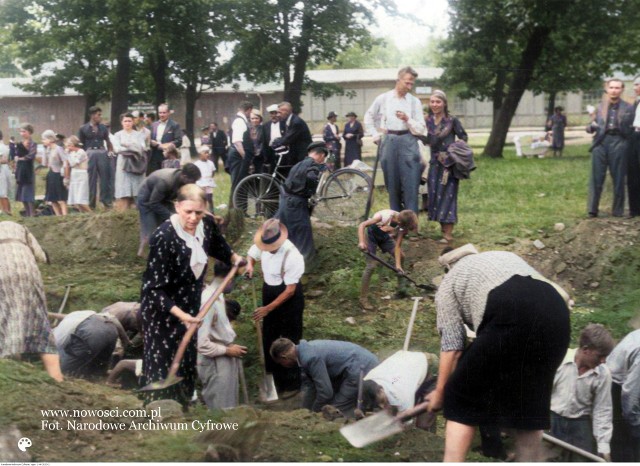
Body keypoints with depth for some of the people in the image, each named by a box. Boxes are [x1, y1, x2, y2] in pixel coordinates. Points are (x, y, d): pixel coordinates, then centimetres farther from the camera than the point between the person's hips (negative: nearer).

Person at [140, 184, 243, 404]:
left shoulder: (207, 224, -10)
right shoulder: (164, 237, -29)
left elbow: (217, 245, 18)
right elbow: (155, 289, -27)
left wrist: (235, 258, 4)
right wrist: (180, 315, -35)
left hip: (190, 306, 7)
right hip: (162, 310, -7)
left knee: (186, 360, 20)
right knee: (162, 363, 2)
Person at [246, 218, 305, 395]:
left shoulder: (292, 256, -33)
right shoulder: (262, 244, -14)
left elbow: (290, 290, -26)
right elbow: (251, 254, 10)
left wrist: (267, 308, -24)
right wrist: (250, 265, -15)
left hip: (289, 299, -7)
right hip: (269, 293, 7)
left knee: (289, 341, 4)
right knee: (269, 336, 19)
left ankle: (291, 384, 18)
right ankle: (273, 375, 38)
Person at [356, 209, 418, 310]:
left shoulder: (403, 225, -23)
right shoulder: (384, 216, -39)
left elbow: (398, 246, -17)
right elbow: (362, 225, -37)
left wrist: (398, 264, -23)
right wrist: (361, 242, -50)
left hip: (384, 236, 6)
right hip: (372, 234, -6)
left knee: (400, 256, 4)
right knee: (371, 265, -14)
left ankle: (401, 289, 22)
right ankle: (363, 299, -8)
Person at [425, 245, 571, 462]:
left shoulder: (449, 283, 25)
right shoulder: (504, 257, 40)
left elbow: (452, 345, 15)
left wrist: (440, 392, 27)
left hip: (511, 316, -5)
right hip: (555, 311, 6)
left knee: (464, 395, 8)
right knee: (530, 398, 19)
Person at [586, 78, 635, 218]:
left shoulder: (628, 108, 10)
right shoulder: (599, 106, 14)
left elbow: (630, 130, 9)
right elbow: (591, 127, 15)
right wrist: (591, 126, -7)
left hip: (618, 143, -1)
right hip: (600, 142, 1)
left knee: (618, 178, 2)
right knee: (596, 178, -2)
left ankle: (617, 211, 9)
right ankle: (592, 210, 1)